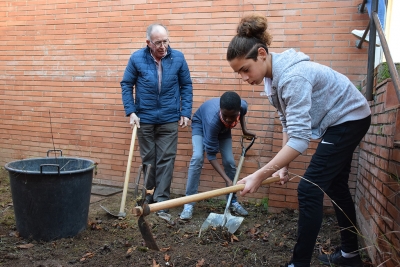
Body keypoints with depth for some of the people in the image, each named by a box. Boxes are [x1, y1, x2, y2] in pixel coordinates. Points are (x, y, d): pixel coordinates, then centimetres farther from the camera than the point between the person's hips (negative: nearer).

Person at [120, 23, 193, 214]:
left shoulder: (178, 58, -4)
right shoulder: (137, 58, -6)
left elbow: (186, 86, 3)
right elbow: (126, 85, 1)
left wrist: (185, 112, -3)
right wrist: (131, 112, -7)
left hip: (169, 120, 0)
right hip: (144, 119, 1)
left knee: (166, 159, 1)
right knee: (148, 159, 13)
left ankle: (161, 198, 10)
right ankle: (150, 193, 31)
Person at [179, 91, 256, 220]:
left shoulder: (242, 105, -34)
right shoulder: (213, 119, -45)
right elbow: (211, 154, -38)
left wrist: (244, 130, -6)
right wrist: (227, 180, -40)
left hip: (223, 129, 4)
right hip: (201, 123, -4)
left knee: (229, 161, -7)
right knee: (197, 158, -26)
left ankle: (233, 201, 11)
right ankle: (188, 204, -18)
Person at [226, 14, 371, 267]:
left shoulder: (293, 76, -34)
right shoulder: (274, 76, -5)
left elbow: (300, 138, -38)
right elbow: (289, 123, 1)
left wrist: (260, 176, -40)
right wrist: (283, 165, -5)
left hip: (350, 118, -10)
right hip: (340, 121, 10)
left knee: (309, 189, -12)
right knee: (335, 186, 18)